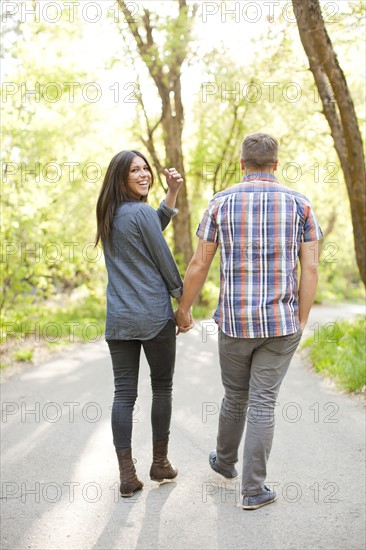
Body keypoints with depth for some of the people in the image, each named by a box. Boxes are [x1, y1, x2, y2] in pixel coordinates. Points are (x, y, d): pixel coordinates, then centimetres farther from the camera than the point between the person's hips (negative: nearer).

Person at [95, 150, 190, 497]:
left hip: (117, 320, 6)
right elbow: (164, 261, -6)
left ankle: (127, 475, 5)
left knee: (124, 393, 4)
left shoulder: (108, 215, 10)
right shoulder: (141, 212, -12)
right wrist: (184, 299, 7)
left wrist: (172, 193, 13)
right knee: (162, 388, 11)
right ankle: (160, 463, 22)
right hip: (154, 317, -6)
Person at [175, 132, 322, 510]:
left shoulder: (221, 202, -1)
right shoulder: (299, 203, 0)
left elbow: (199, 264, 0)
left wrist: (183, 310, 13)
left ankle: (225, 460, 41)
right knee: (263, 403, 6)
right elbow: (310, 269, -4)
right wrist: (300, 323, 5)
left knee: (235, 396, 20)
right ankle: (254, 489, 10)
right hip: (281, 324, -1)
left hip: (234, 322, 1)